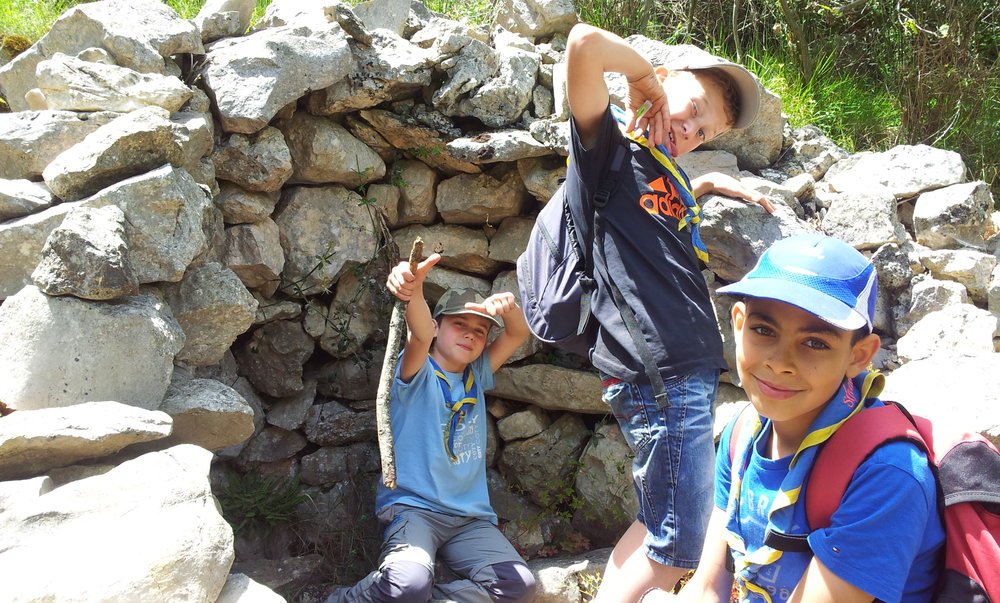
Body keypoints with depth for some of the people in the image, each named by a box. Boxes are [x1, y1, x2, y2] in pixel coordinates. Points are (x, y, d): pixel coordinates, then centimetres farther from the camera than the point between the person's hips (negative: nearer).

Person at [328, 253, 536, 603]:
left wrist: (508, 305, -17)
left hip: (472, 517, 5)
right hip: (413, 507, -5)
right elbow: (420, 336, -23)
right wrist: (414, 292, -46)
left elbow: (519, 334, 8)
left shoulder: (477, 377, 15)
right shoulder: (417, 374, -1)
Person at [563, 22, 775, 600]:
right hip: (660, 379, -9)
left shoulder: (667, 173, 21)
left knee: (658, 528, 17)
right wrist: (645, 74, -2)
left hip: (690, 374, 9)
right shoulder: (609, 147, -3)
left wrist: (711, 181, 32)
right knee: (679, 550, -2)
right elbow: (586, 43, -18)